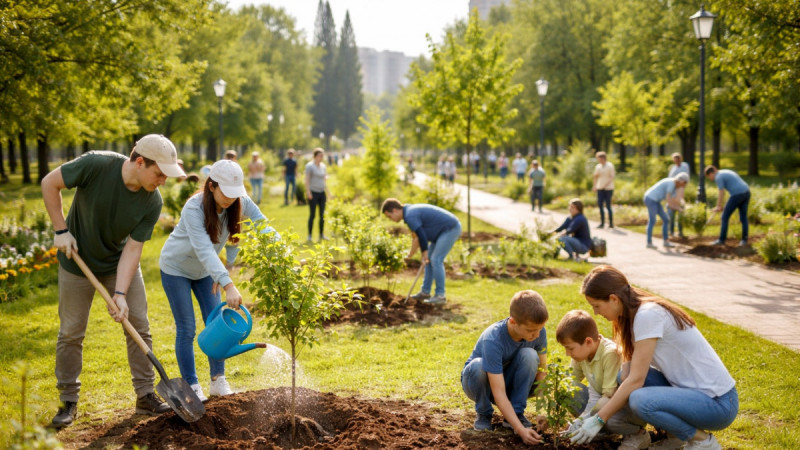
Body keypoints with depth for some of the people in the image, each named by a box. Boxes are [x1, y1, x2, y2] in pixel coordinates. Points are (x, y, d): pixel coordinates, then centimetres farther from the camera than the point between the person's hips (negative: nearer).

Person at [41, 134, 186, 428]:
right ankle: (68, 401, 18)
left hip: (120, 264, 2)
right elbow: (49, 184, -15)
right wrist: (61, 230, -16)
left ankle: (145, 396, 12)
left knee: (139, 327, 0)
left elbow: (133, 249, -18)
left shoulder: (152, 202, -21)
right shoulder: (96, 165, -29)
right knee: (71, 333, 4)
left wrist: (120, 294, -26)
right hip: (78, 262, -2)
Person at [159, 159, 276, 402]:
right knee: (186, 329, -2)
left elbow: (264, 227, -23)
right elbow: (204, 250, -45)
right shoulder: (194, 209, -35)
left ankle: (218, 381, 17)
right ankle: (191, 387, 10)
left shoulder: (240, 202, -20)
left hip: (204, 271, 5)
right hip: (176, 268, -5)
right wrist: (228, 285, -56)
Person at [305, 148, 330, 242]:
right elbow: (307, 179, -9)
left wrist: (327, 191, 16)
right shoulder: (310, 166, -6)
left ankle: (321, 234, 12)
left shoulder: (323, 166, 13)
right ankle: (309, 235, 3)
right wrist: (308, 192, -16)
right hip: (313, 193, -6)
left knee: (322, 215, 5)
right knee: (312, 214, -3)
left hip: (322, 193, 6)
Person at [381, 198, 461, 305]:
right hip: (447, 229, 11)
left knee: (436, 260, -12)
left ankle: (440, 295, -7)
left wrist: (425, 254, -11)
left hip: (450, 228, -11)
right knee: (430, 260, 12)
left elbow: (422, 236, -21)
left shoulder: (410, 216, -20)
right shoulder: (411, 211, 13)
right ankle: (425, 292, 18)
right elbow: (417, 235, 20)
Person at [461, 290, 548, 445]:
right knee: (478, 365, -38)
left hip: (510, 383, 3)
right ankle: (484, 414, -9)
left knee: (530, 355, -28)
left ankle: (516, 413, -12)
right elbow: (499, 394, -38)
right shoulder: (492, 340, -36)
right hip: (480, 382, -3)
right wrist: (520, 430, -45)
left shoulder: (538, 332, -21)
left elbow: (541, 370, -12)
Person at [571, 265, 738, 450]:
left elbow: (636, 380, -21)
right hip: (692, 390, 9)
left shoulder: (648, 315, -21)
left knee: (640, 400, -29)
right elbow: (628, 373, 6)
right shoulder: (636, 312, 6)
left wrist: (598, 420, -15)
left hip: (718, 403, -9)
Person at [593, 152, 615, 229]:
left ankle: (611, 223, 6)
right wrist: (594, 186, 2)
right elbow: (595, 177, 16)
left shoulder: (610, 166, -6)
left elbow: (612, 177, -10)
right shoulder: (598, 166, 10)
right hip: (600, 188, 5)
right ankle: (602, 223, 7)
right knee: (600, 205, 0)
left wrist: (605, 185, -20)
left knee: (608, 206, -4)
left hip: (608, 188, -5)